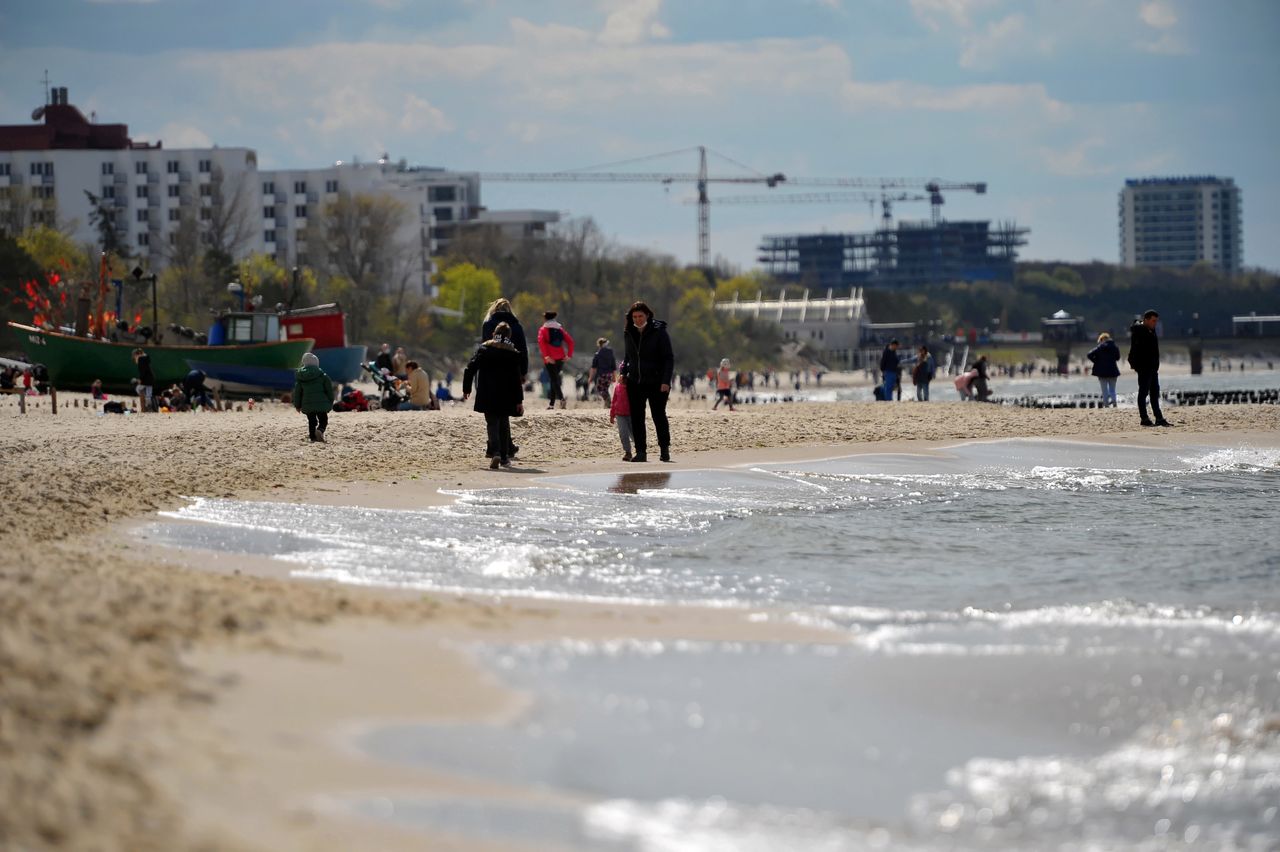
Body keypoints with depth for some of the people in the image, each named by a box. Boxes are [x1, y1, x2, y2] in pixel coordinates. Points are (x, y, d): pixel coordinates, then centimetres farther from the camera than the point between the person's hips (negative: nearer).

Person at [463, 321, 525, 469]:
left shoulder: (484, 349, 0)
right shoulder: (513, 353, 0)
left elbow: (470, 369, -4)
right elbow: (517, 379, -1)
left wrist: (466, 389, 4)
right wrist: (519, 400, 2)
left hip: (487, 395, -1)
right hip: (506, 397, 1)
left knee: (492, 423, -1)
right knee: (504, 424, 14)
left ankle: (495, 453, -23)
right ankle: (504, 457, 15)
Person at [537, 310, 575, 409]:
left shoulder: (543, 329, 1)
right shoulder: (560, 329, 14)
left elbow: (541, 342, -16)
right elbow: (570, 341, 6)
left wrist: (546, 356, -20)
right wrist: (569, 354, 3)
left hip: (550, 359, -5)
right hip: (560, 358, 5)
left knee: (553, 379, -7)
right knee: (554, 379, 15)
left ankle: (561, 398, -29)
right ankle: (551, 403, 16)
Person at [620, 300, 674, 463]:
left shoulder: (659, 332, -6)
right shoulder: (628, 333, 8)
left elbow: (668, 358, -7)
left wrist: (666, 381, -15)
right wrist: (623, 373, 5)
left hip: (656, 383, -4)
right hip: (634, 382, 4)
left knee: (659, 415, 0)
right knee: (636, 417, 1)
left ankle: (665, 450, 12)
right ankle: (640, 452, 5)